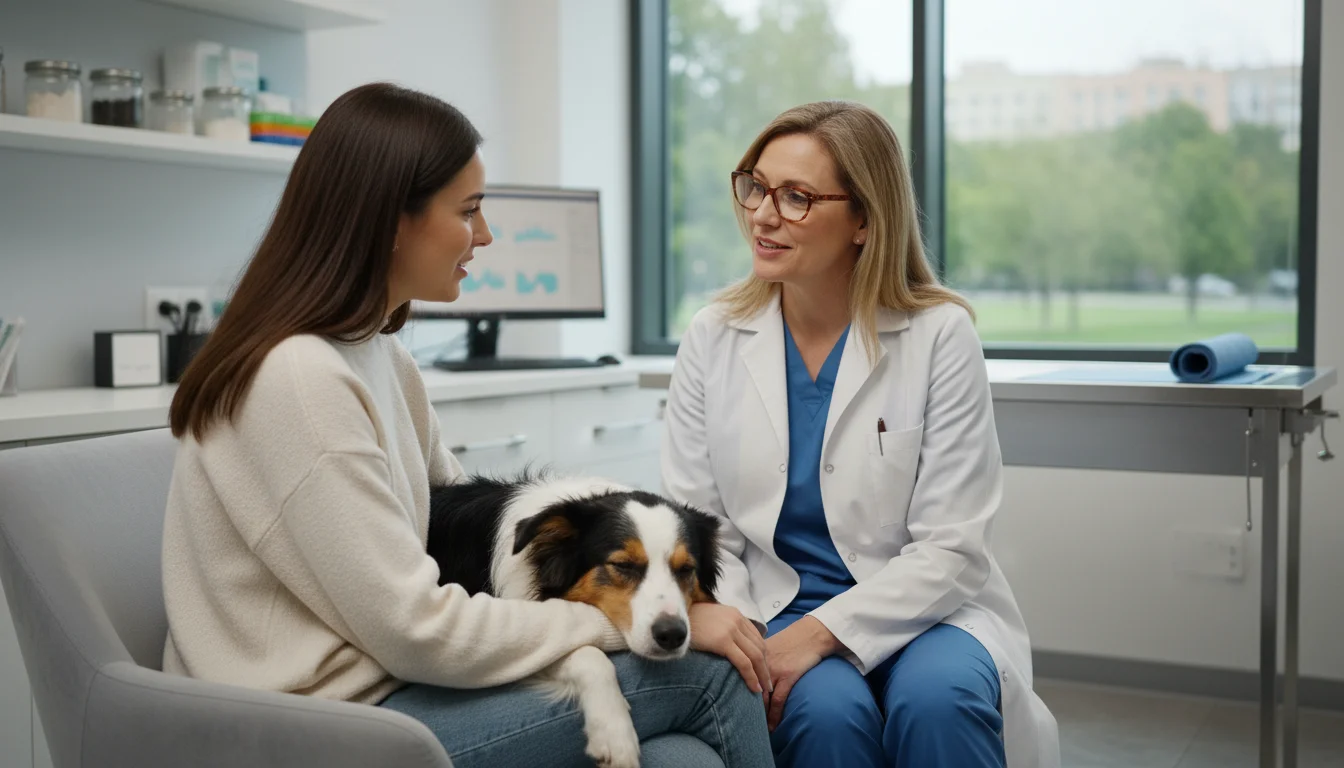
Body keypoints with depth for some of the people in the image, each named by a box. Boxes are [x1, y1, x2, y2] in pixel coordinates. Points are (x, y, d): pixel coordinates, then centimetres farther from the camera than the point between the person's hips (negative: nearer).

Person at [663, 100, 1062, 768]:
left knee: (936, 696, -32)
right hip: (772, 607, 1)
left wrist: (820, 633, -22)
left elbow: (950, 549, -10)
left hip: (920, 605, -1)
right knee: (824, 708, -30)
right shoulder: (713, 338, 1)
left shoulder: (939, 335, -7)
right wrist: (722, 617, -19)